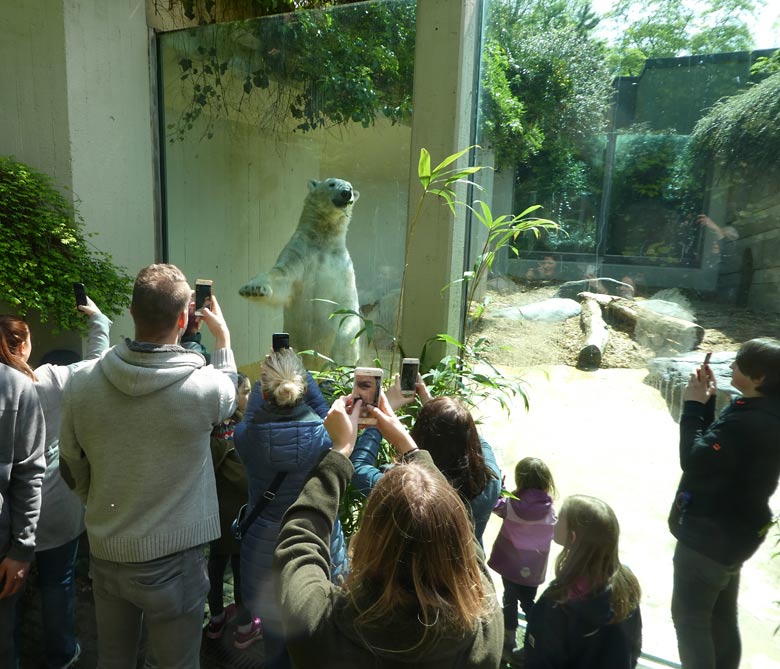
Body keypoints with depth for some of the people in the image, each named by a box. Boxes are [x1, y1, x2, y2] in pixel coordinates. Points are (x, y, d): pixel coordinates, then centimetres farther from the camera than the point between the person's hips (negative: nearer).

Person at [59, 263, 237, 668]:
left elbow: (72, 470, 1)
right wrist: (223, 338, 17)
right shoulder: (204, 386, -23)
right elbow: (229, 394, 3)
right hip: (173, 559, -4)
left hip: (105, 553, 5)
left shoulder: (81, 382, -13)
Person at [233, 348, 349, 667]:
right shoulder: (326, 433, -21)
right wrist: (295, 367, 6)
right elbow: (323, 409, 3)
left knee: (275, 633, 24)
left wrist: (265, 378, 6)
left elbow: (252, 417, 3)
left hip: (265, 547, 0)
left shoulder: (246, 436, -22)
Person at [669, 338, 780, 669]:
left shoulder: (747, 423, -31)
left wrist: (693, 406, -21)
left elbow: (694, 461, -27)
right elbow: (714, 446, 9)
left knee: (689, 616, 7)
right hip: (735, 531, 10)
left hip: (710, 535, -10)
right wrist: (707, 402, -2)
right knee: (722, 617, 24)